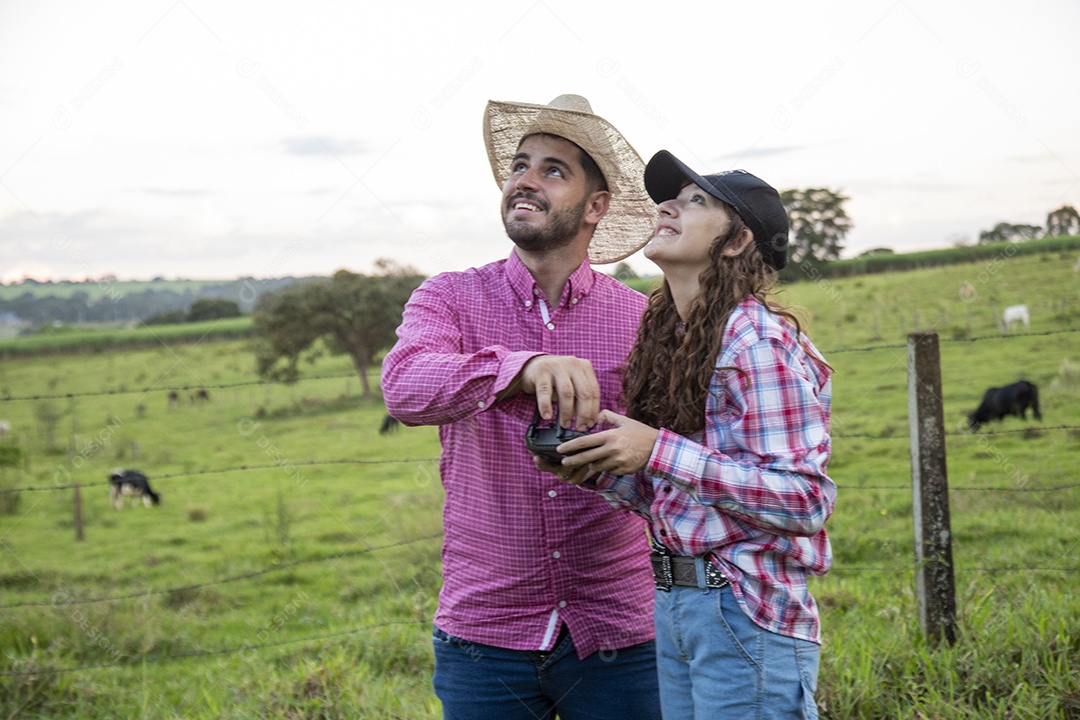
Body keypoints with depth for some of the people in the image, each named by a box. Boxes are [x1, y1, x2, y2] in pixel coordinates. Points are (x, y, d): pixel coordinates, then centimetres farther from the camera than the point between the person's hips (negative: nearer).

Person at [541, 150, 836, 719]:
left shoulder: (757, 338, -14)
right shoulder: (670, 338, 11)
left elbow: (805, 500, -21)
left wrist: (657, 452, -23)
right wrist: (597, 470, -2)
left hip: (744, 612, -8)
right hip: (672, 606, 8)